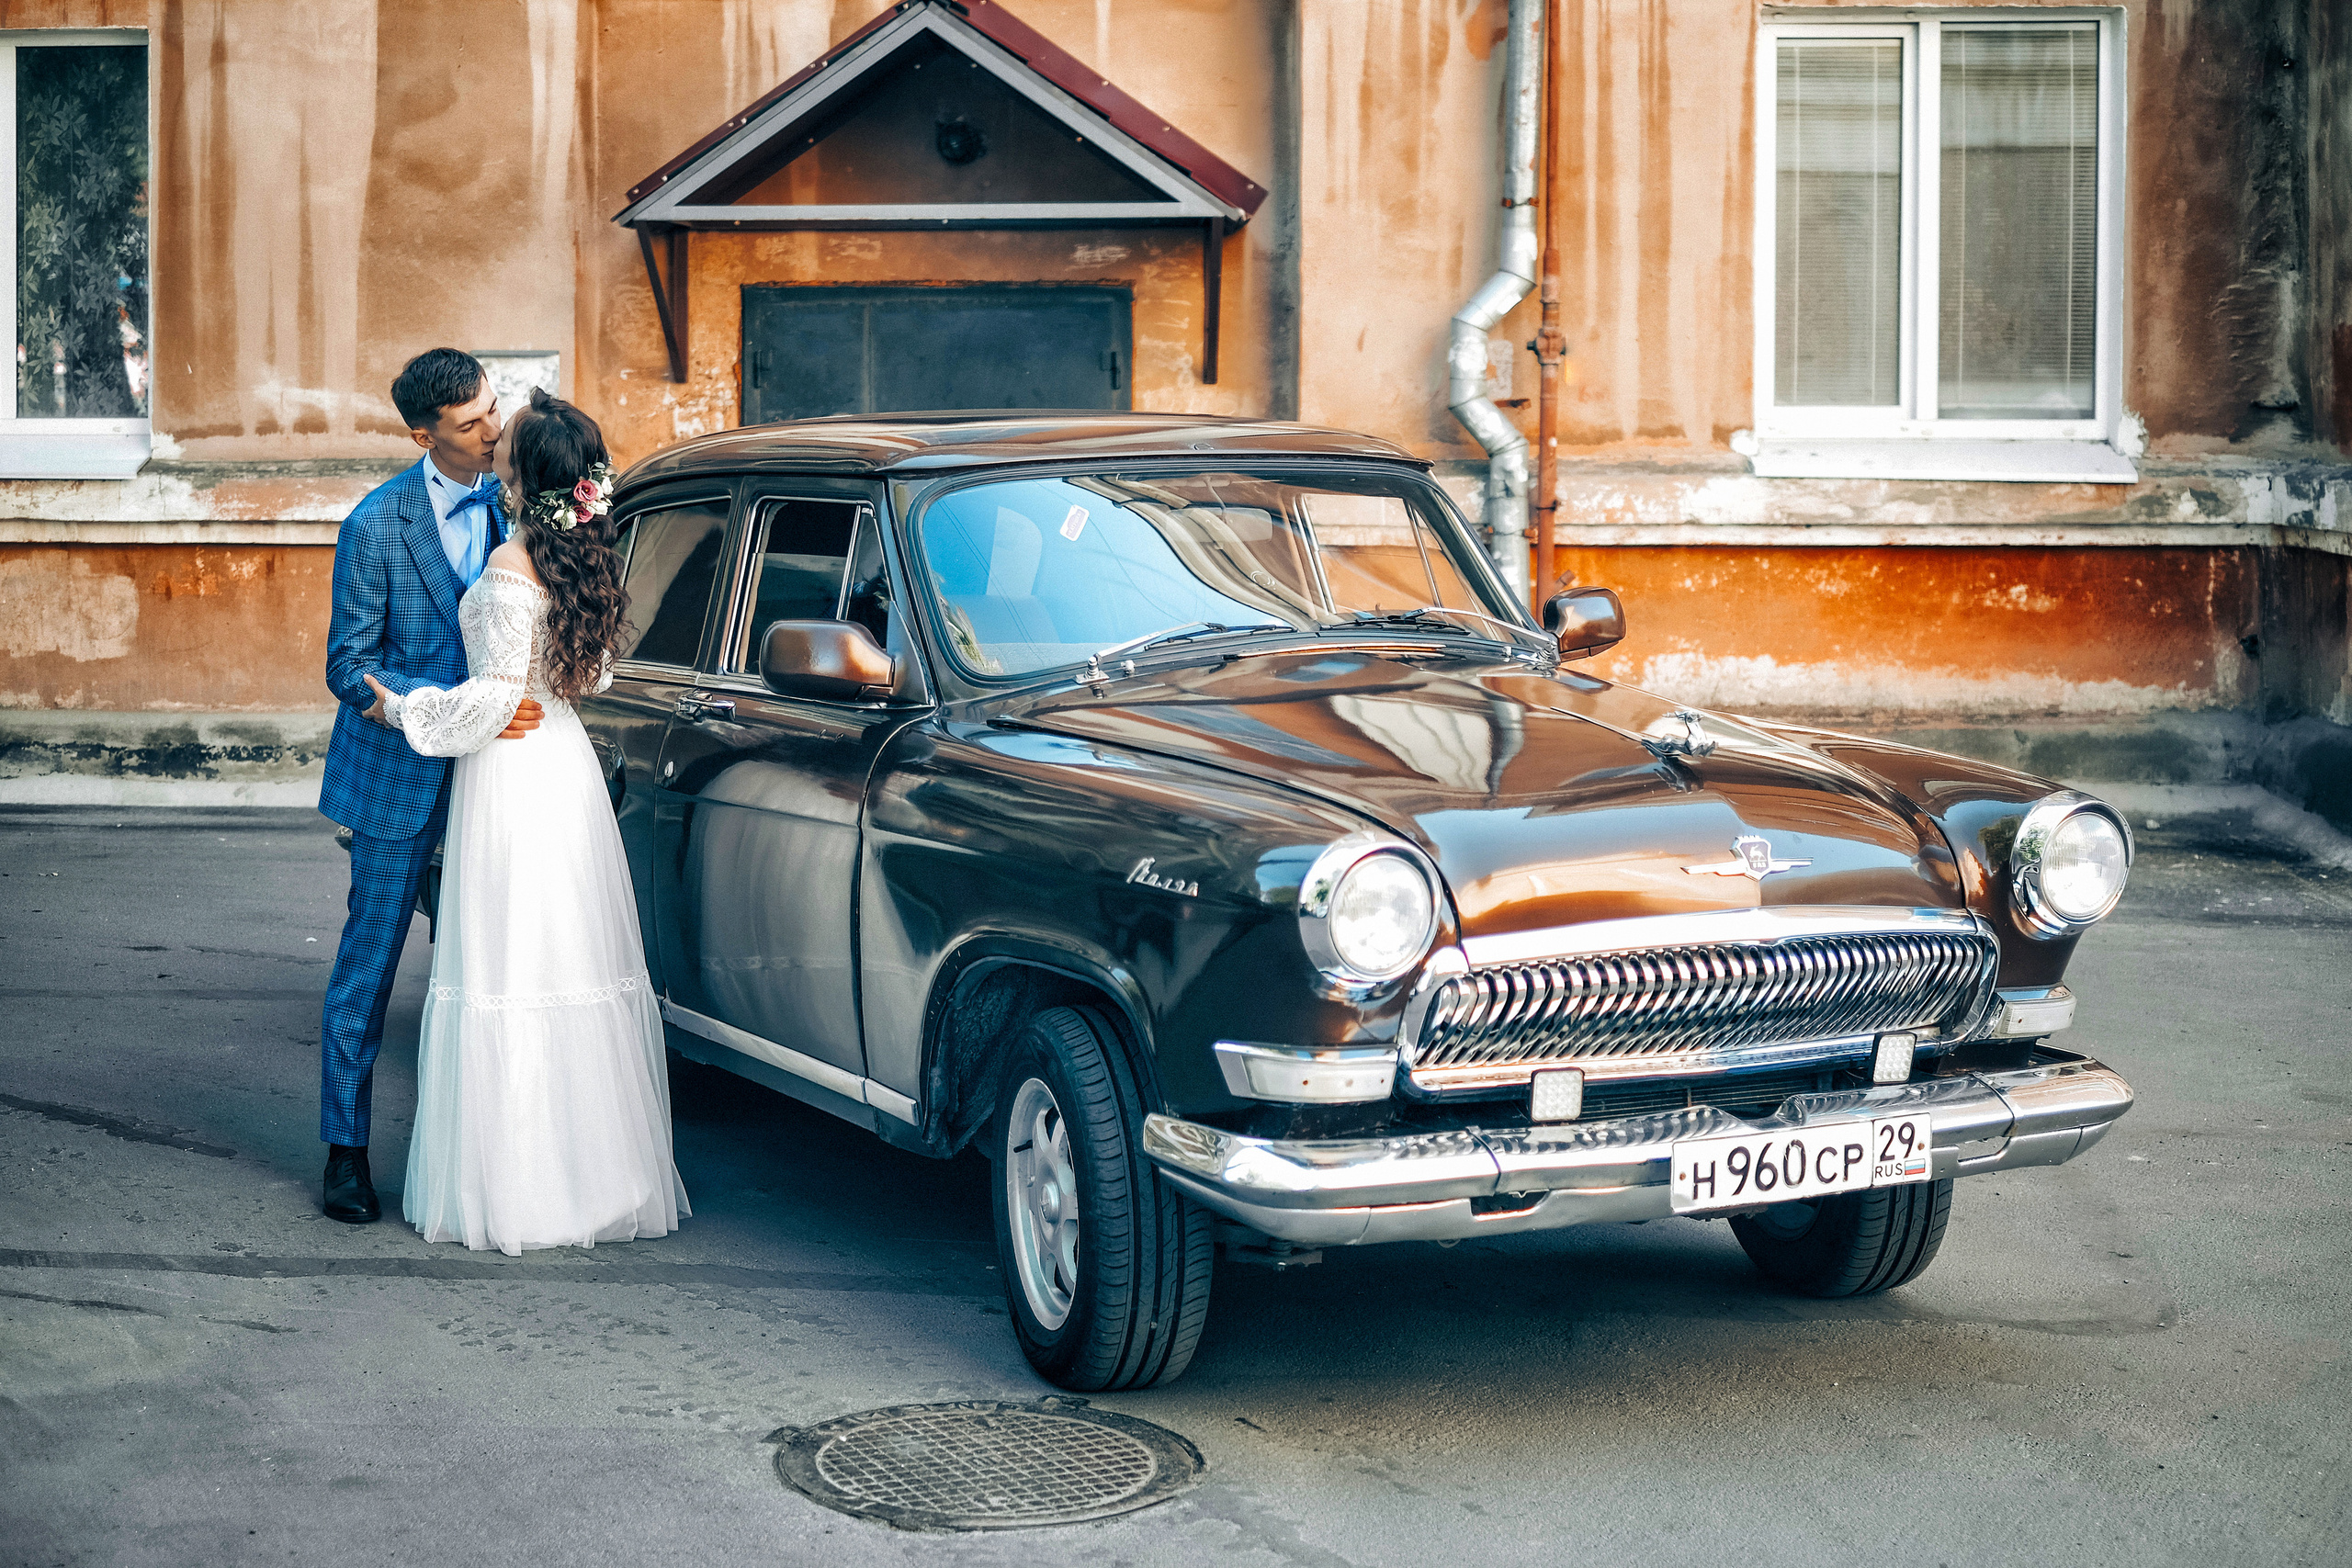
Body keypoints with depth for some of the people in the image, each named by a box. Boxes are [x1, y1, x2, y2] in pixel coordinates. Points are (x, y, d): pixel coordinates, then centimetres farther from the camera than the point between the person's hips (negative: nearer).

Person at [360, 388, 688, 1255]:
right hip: (567, 764, 8)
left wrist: (401, 709, -5)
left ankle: (513, 1188, 1)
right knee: (577, 963, 11)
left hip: (509, 776, -8)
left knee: (509, 974, -3)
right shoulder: (583, 559, 6)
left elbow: (493, 697, -17)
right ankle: (594, 1173, 16)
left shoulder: (512, 566, -18)